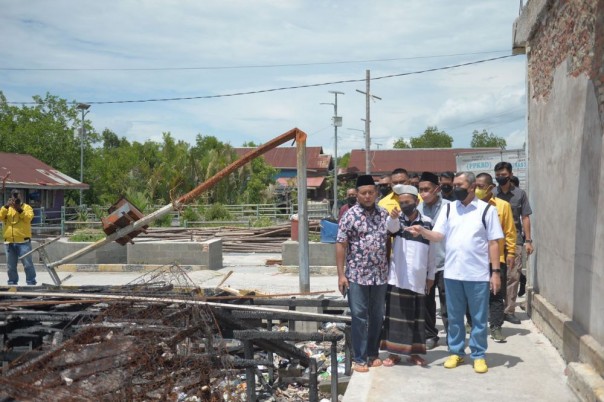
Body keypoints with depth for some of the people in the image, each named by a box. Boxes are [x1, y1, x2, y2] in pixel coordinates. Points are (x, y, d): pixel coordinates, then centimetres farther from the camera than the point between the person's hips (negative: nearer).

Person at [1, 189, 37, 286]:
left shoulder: (26, 207, 6)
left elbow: (28, 218, -12)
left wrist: (19, 209, -21)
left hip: (23, 241, -3)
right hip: (9, 242, 3)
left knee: (28, 264, -3)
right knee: (10, 266, 9)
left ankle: (31, 283, 4)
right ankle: (12, 283, 20)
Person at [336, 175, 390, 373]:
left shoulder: (384, 214, 7)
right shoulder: (349, 215, -6)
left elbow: (388, 241, 13)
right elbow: (341, 245, -7)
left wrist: (390, 266, 8)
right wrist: (341, 274, -10)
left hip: (380, 275, 4)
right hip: (357, 275, -4)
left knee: (377, 316, 11)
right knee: (359, 316, 0)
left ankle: (373, 354, 24)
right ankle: (359, 358, 8)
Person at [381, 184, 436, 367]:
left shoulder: (427, 222, 3)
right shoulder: (397, 220, 1)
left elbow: (431, 251, 8)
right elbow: (392, 226, -25)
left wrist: (431, 275, 8)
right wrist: (392, 217, -48)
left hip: (418, 278, 1)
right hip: (397, 277, -1)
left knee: (417, 316, 8)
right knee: (395, 315, 2)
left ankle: (414, 352, 19)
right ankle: (394, 352, 10)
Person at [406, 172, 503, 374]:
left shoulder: (486, 210, -2)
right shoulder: (448, 209, 7)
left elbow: (493, 243, -2)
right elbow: (438, 236, 1)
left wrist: (496, 272, -6)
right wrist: (422, 231, -19)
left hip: (478, 274, -3)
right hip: (452, 273, 3)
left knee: (478, 318, 7)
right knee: (454, 317, 13)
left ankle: (478, 355, 20)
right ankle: (456, 352, 26)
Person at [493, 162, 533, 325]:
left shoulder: (520, 194, 5)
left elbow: (525, 218, 6)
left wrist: (528, 240, 0)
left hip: (515, 241, 0)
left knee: (513, 276, 1)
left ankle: (509, 311, 10)